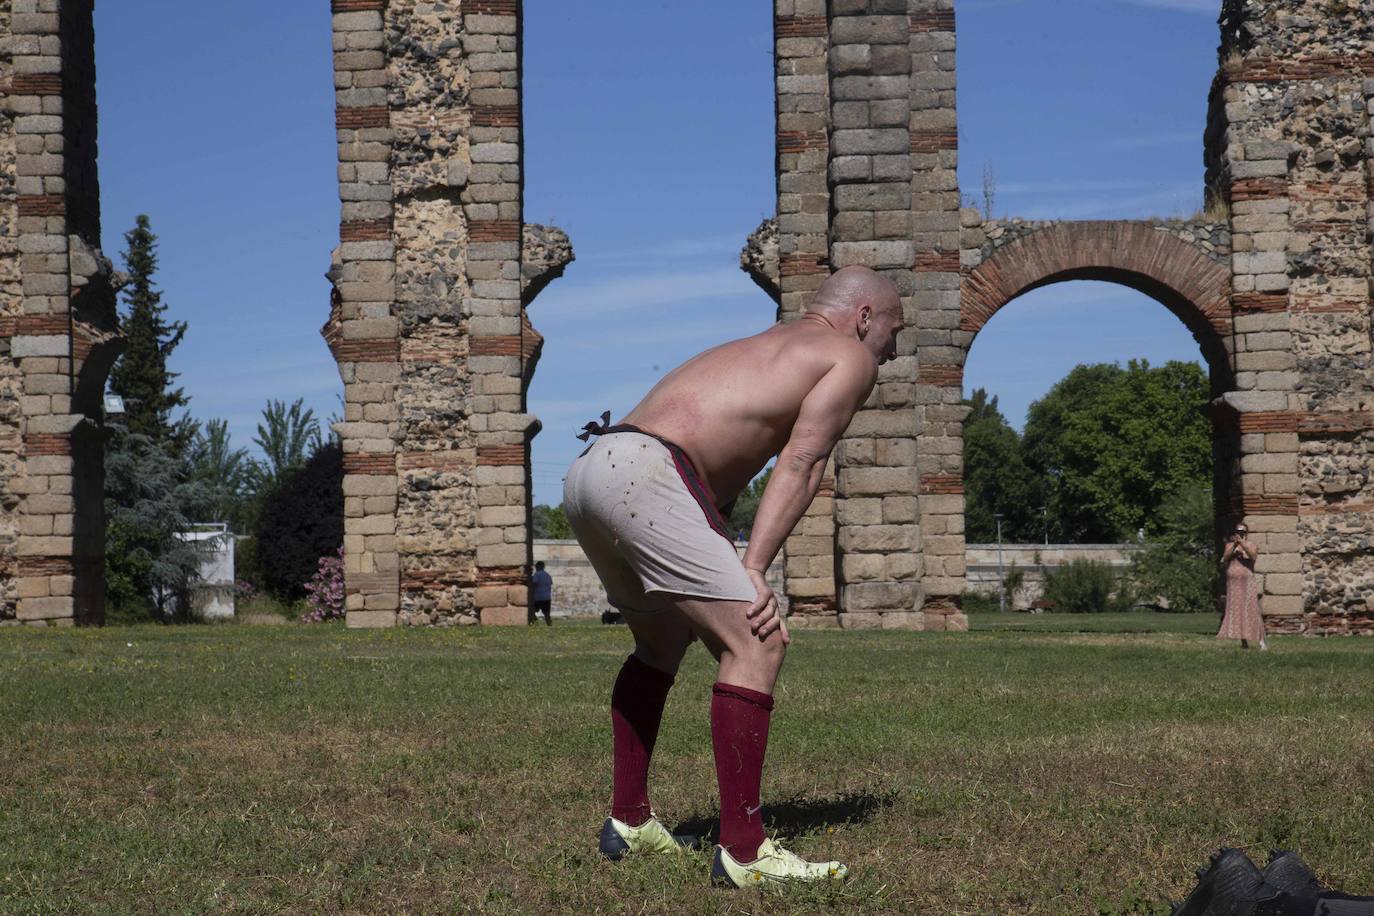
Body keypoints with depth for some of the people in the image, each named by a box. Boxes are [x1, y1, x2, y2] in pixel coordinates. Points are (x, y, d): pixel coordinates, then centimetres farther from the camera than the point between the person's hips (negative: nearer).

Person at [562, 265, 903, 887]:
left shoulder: (763, 347, 34)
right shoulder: (851, 357, 10)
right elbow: (800, 462, -4)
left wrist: (723, 576, 16)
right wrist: (752, 570, -11)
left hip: (588, 470, 10)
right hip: (643, 475, -10)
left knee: (662, 643, 27)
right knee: (756, 644, -10)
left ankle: (628, 821, 32)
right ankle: (742, 853, -13)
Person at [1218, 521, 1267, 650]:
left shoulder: (1251, 546, 3)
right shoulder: (1230, 545, 11)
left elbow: (1253, 556, -18)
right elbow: (1225, 557, -6)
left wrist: (1242, 543, -27)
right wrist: (1234, 546, -19)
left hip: (1247, 583, -3)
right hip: (1233, 583, 3)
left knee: (1252, 610, -12)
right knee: (1237, 611, 0)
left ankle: (1261, 641, -13)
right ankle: (1244, 642, 5)